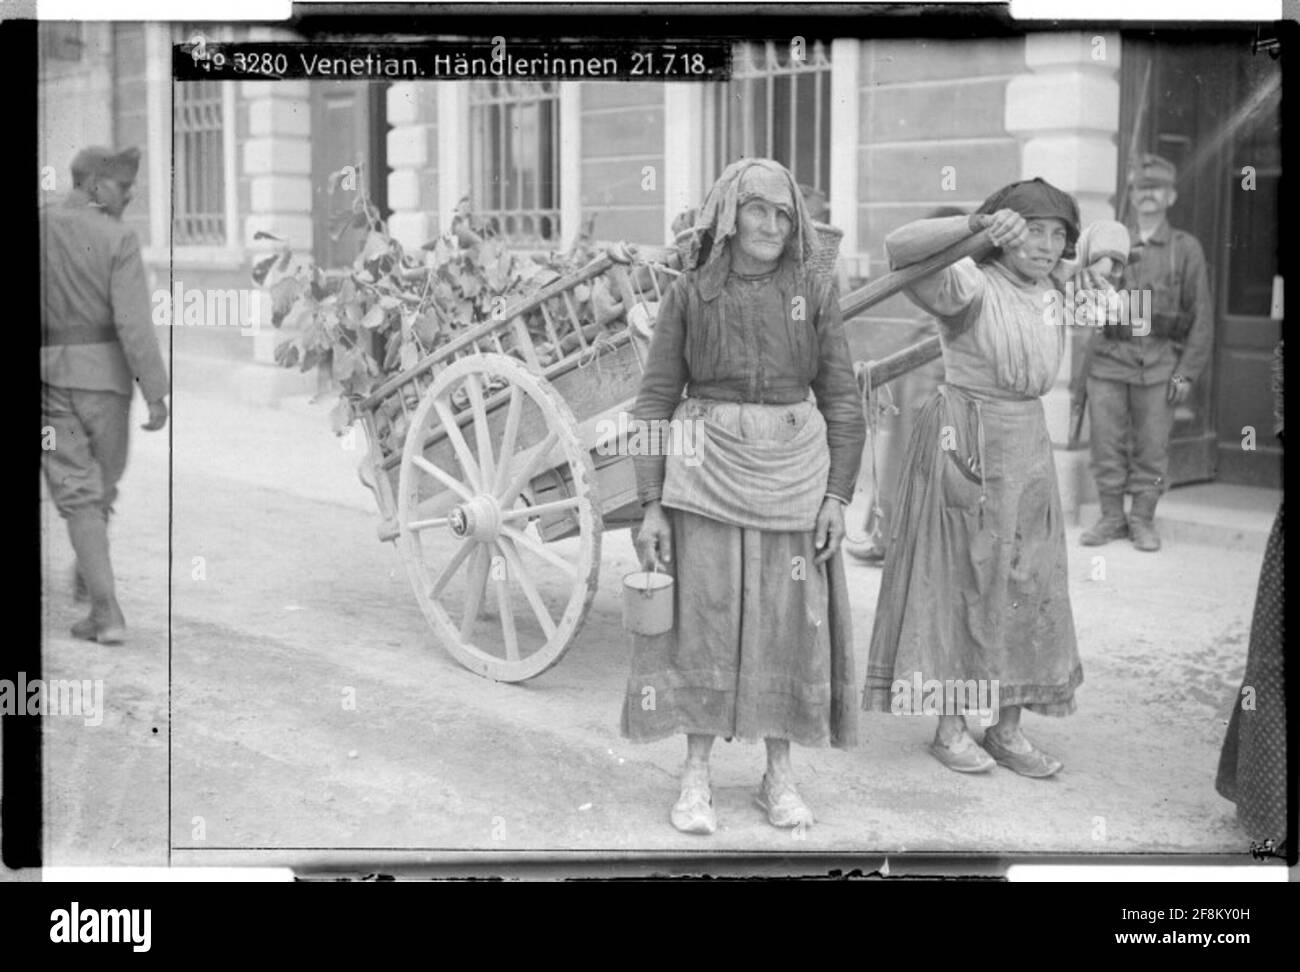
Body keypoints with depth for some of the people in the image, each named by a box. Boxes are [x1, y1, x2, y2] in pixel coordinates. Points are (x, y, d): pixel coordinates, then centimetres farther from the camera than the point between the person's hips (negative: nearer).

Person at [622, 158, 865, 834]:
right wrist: (651, 504, -4)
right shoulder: (689, 295, 1)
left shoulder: (814, 293, 4)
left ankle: (779, 776, 19)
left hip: (793, 472, 1)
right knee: (703, 619, 1)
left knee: (789, 621, 5)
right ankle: (695, 777, 14)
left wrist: (838, 494, -3)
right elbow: (656, 399, 2)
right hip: (707, 469, -1)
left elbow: (842, 400, 5)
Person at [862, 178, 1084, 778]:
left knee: (1023, 586, 8)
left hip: (1027, 448, 7)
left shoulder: (1050, 298, 9)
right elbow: (901, 249, -31)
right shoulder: (971, 286, -14)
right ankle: (950, 726, 13)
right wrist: (978, 225, -42)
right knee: (957, 579, 2)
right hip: (964, 446, -7)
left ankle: (1007, 729, 18)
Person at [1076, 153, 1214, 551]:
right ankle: (1111, 518, 15)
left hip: (1159, 361, -1)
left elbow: (1202, 316, 3)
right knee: (1106, 445, 2)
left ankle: (1143, 520, 14)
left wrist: (1187, 372, -4)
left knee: (1151, 447, 2)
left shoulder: (1186, 248, 5)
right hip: (1109, 357, 1)